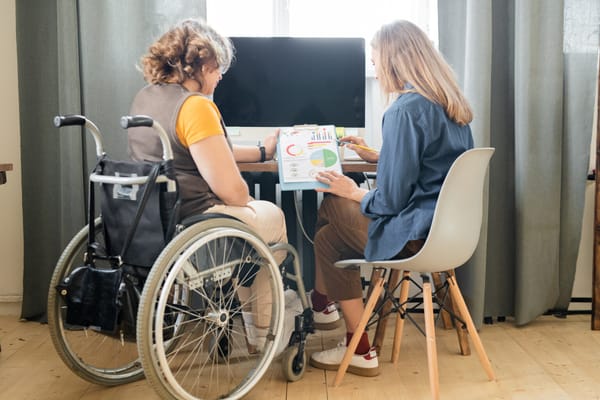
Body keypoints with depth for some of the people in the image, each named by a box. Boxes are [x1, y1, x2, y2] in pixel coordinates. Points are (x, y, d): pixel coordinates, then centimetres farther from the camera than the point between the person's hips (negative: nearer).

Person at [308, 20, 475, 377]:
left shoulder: (405, 110, -20)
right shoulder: (450, 102, 8)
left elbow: (390, 200, -20)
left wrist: (353, 192, -2)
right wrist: (374, 156, 23)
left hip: (418, 235, -9)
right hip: (449, 224, 9)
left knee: (328, 239, 10)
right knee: (332, 206, 16)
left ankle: (360, 351, 17)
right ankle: (324, 305, 27)